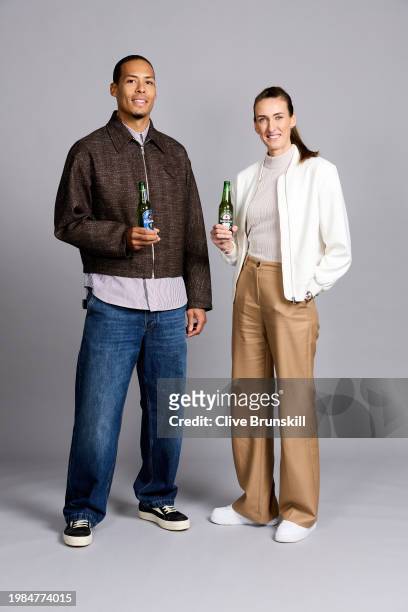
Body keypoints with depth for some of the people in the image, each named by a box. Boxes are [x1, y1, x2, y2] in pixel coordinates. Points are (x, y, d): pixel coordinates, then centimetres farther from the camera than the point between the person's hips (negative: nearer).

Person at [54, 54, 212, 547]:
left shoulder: (175, 154, 13)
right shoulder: (89, 151, 2)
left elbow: (193, 232, 12)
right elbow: (67, 222, -1)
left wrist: (198, 298, 8)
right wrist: (122, 236, -16)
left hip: (170, 305, 4)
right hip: (113, 302, -3)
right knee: (97, 413, -2)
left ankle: (156, 498, 28)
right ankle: (83, 511, 16)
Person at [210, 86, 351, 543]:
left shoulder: (318, 171, -3)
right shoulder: (245, 179, 12)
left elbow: (339, 250, -4)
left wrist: (308, 287, -8)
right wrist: (228, 245, 0)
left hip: (291, 293, -5)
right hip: (248, 287, 6)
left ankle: (299, 511, 13)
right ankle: (255, 503, 22)